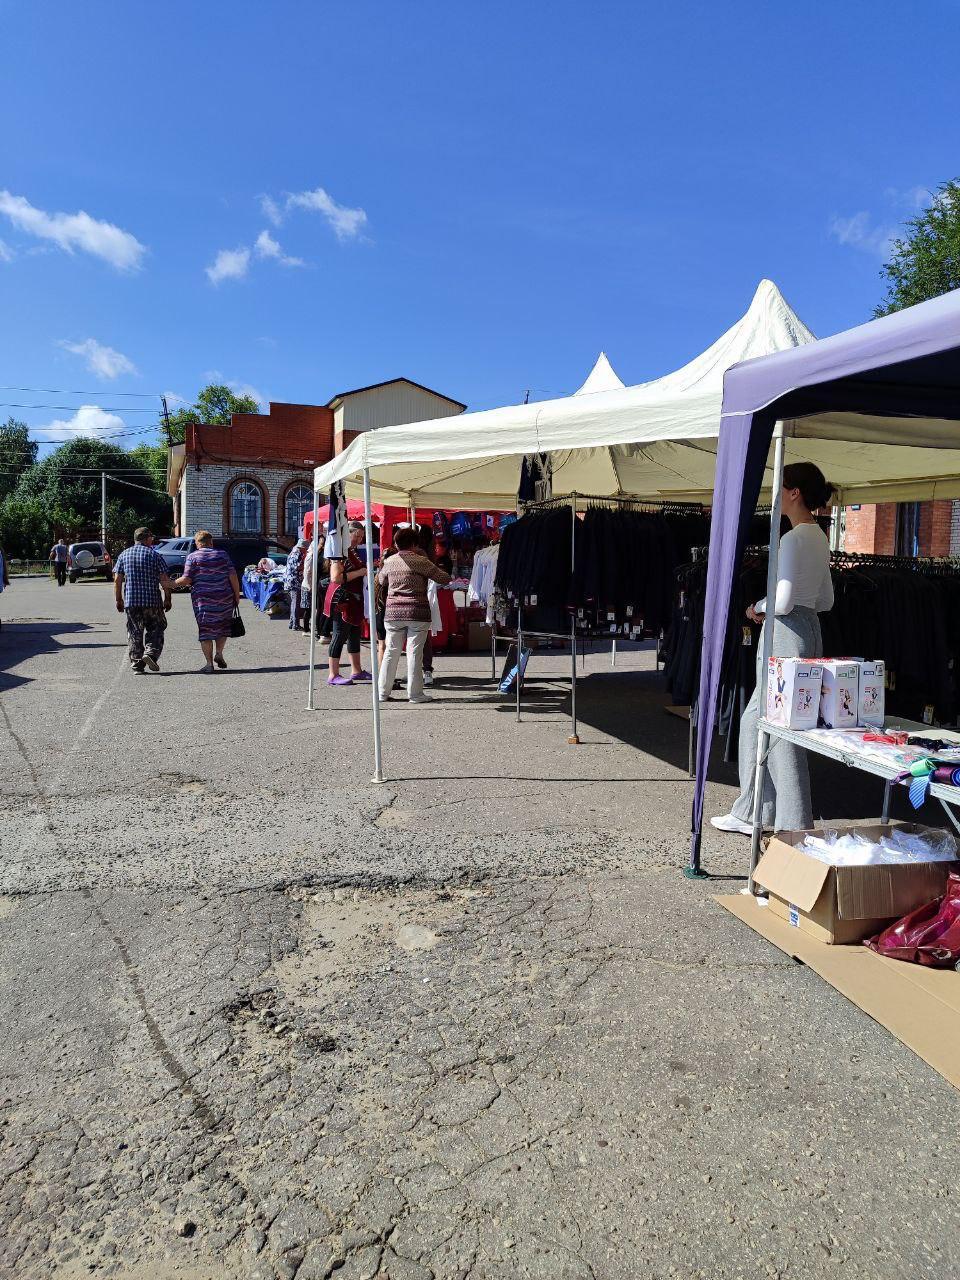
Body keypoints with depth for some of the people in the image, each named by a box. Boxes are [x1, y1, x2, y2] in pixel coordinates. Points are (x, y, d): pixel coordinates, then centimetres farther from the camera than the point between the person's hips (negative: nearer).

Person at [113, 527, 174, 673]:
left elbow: (117, 580, 6)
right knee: (155, 629, 10)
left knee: (134, 633, 8)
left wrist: (118, 600, 13)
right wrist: (168, 599, 3)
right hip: (152, 601, -3)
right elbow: (164, 580, -6)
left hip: (130, 601, 3)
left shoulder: (123, 555, 9)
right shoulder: (154, 555, 0)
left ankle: (137, 664, 6)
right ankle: (151, 653, -11)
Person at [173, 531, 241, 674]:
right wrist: (237, 595, 6)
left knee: (205, 630, 4)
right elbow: (233, 576, 0)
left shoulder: (192, 557, 1)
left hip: (203, 599, -1)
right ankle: (219, 654, 6)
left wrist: (172, 584, 11)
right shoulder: (223, 555, 6)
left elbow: (186, 579, -6)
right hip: (224, 598, 1)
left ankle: (209, 663, 4)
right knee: (223, 626, 19)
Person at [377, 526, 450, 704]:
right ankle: (415, 693, 4)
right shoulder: (420, 561, -6)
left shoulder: (389, 561, 7)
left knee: (391, 652, 10)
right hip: (417, 613, -4)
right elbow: (445, 579, -3)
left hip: (393, 612, 4)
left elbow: (381, 579, 26)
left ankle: (383, 692, 14)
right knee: (414, 652, 0)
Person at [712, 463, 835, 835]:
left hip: (786, 635, -10)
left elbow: (783, 601, -21)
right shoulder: (818, 538, 15)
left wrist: (758, 607, -1)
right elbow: (826, 600, 20)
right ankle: (750, 814, 22)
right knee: (757, 720, 14)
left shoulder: (794, 539, -15)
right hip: (808, 630, 10)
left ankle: (796, 826, 9)